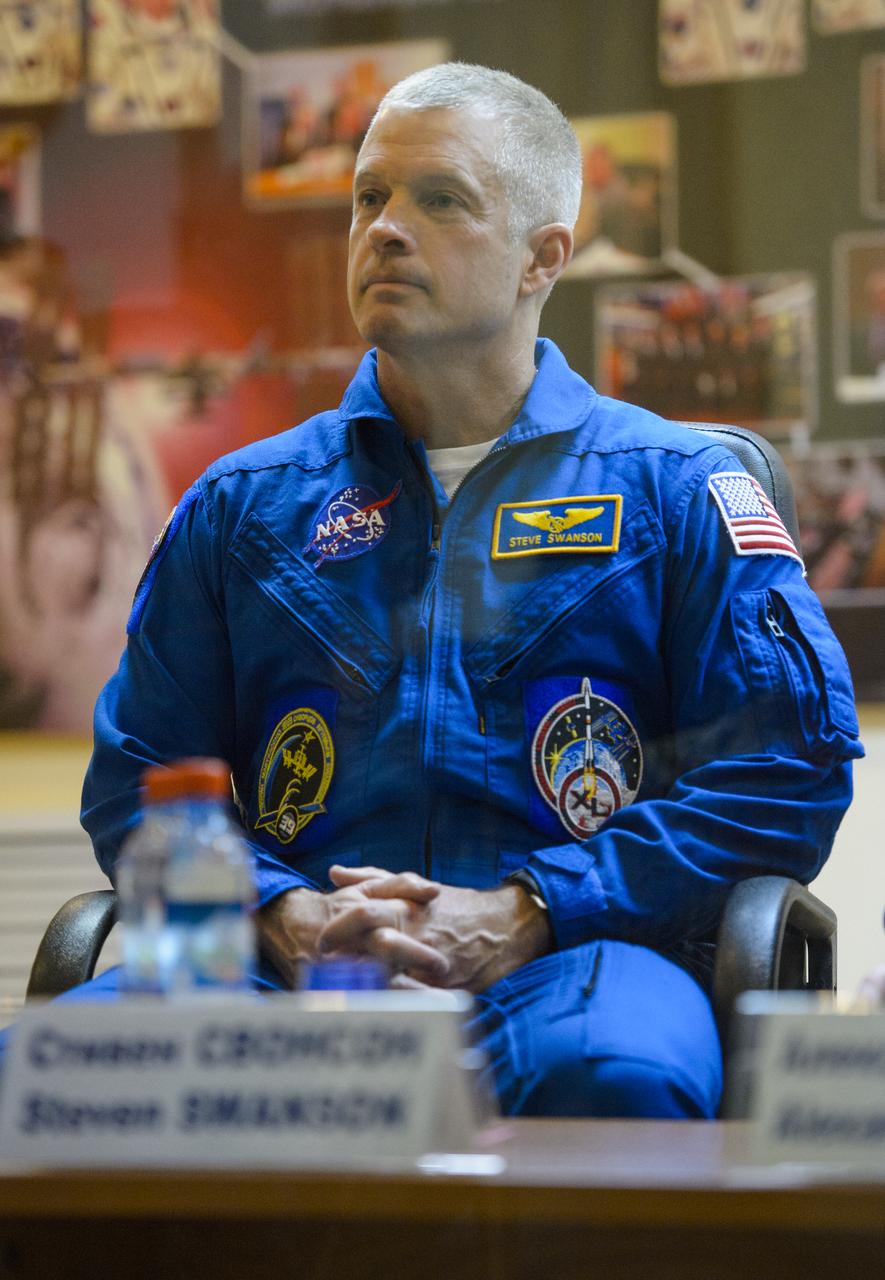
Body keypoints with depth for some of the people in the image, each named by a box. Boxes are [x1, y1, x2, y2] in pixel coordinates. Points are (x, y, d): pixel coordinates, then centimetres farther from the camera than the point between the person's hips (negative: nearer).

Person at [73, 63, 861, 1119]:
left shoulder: (673, 489, 15)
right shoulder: (241, 504, 22)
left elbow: (791, 773, 5)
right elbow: (136, 782, 18)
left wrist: (523, 914, -8)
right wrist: (284, 916, -5)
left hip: (570, 962, -2)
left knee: (615, 1076, -41)